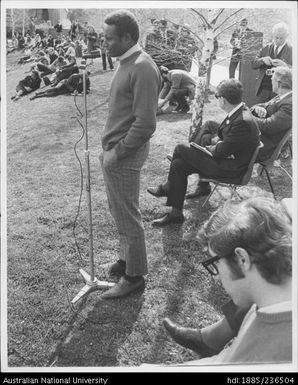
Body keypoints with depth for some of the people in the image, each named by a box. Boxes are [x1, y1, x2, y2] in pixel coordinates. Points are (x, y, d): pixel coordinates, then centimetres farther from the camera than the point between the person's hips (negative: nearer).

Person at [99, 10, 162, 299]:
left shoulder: (142, 68, -19)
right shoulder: (126, 63, 12)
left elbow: (145, 124, -24)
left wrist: (117, 153, -18)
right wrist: (109, 147, 12)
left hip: (125, 156, -9)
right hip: (114, 151, 9)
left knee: (127, 217, 3)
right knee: (118, 210, 20)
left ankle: (134, 275, 19)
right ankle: (127, 259, 38)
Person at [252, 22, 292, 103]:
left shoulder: (291, 51, -1)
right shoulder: (266, 48, 11)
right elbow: (253, 65, 7)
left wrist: (284, 65, -26)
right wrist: (262, 60, -14)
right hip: (263, 88, 3)